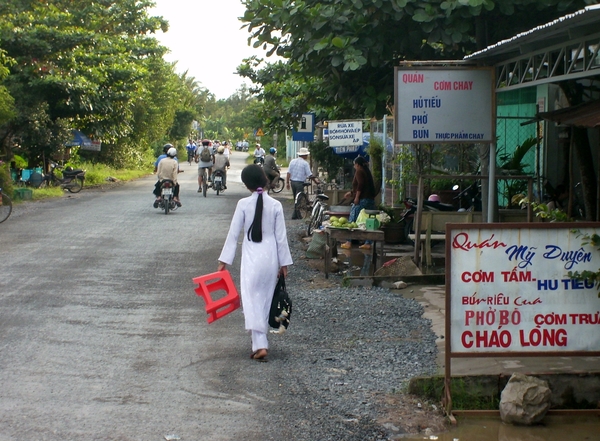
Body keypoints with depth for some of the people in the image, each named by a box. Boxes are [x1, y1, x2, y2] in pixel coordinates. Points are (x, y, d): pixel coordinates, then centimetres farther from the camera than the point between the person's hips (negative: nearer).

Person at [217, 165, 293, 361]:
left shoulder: (243, 204, -9)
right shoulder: (275, 205, -4)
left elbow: (233, 233, -5)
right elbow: (281, 236, 0)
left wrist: (224, 260, 2)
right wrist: (284, 262, 8)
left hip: (251, 257, -3)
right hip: (271, 256, 3)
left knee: (252, 300, -1)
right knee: (266, 299, 15)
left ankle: (260, 344, -14)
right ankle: (261, 342, 24)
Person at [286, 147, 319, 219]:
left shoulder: (292, 161, 6)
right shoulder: (305, 163, -8)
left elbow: (288, 173, 3)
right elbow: (309, 175, -10)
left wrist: (287, 182, 6)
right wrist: (315, 179, 5)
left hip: (292, 182, 6)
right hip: (300, 183, -6)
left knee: (296, 199, 15)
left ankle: (296, 215, 18)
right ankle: (295, 215, -2)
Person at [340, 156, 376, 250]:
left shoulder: (359, 172, -5)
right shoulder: (367, 172, 21)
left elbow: (360, 184, -18)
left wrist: (357, 197, -19)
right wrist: (352, 193, 33)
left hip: (362, 200, -8)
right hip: (370, 199, 8)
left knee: (352, 220, -3)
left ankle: (349, 243, -4)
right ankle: (368, 243, 5)